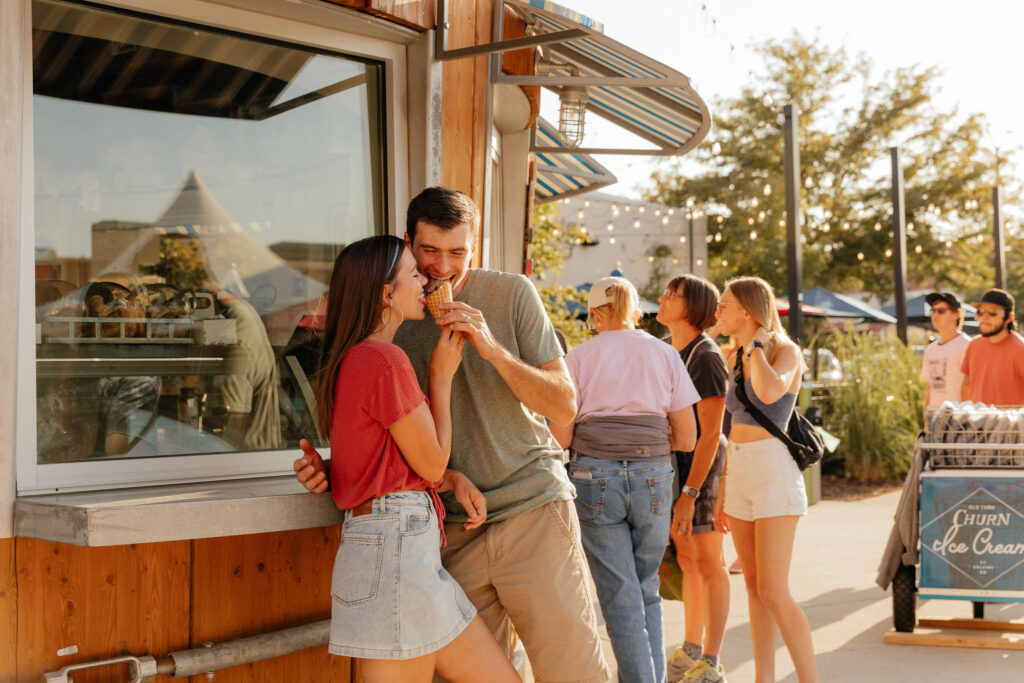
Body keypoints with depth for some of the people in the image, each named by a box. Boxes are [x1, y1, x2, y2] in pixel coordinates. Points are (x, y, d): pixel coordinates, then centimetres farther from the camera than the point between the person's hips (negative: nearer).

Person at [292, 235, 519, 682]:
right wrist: (442, 376, 4)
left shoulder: (352, 360, 18)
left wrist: (456, 479, 6)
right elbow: (431, 462, -6)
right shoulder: (385, 360, -14)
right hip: (397, 544, -10)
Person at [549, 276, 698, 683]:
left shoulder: (579, 357, 3)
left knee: (620, 598, 4)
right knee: (647, 590, 18)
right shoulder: (665, 355, 8)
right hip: (653, 478, 2)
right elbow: (687, 437, 6)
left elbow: (560, 437, -2)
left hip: (595, 477, -2)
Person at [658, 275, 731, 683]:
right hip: (669, 462, 8)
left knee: (708, 564, -2)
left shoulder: (707, 357, -16)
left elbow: (710, 432, -19)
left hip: (701, 465, -8)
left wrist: (689, 493, -22)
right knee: (687, 561, 15)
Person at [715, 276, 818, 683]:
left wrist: (754, 343, -16)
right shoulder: (735, 357, 12)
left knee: (773, 592, -11)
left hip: (774, 473, -7)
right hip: (739, 473, 7)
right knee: (754, 588, 9)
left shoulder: (786, 351, -8)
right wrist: (723, 490, 17)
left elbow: (770, 392, -32)